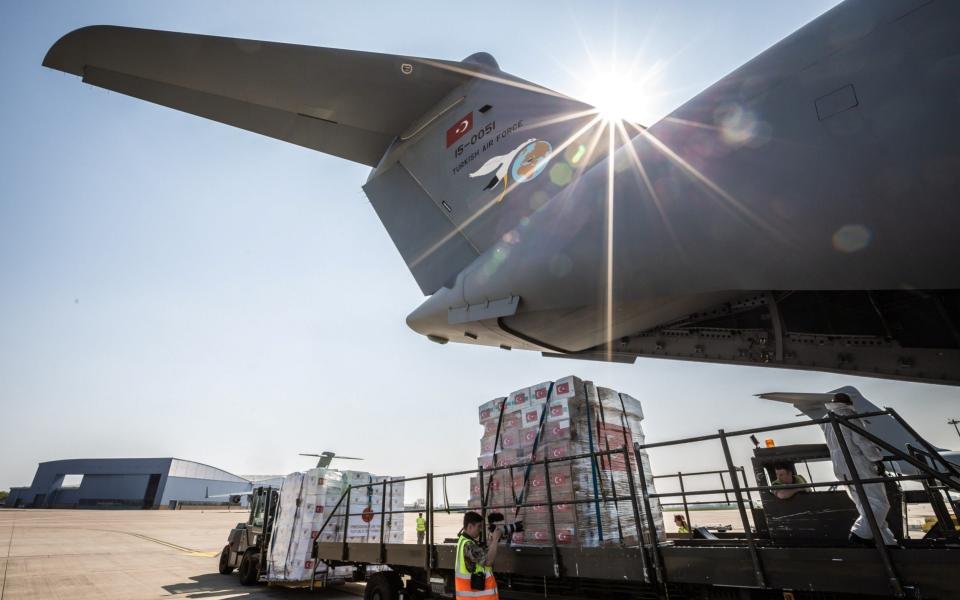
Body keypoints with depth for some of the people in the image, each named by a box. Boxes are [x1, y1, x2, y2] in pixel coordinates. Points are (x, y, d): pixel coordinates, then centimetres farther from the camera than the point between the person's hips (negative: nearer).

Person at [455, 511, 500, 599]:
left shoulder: (468, 542, 10)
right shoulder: (468, 545, -24)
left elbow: (484, 555, 10)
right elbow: (488, 561, -28)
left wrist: (491, 541, -2)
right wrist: (495, 539, -20)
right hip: (473, 593, -10)